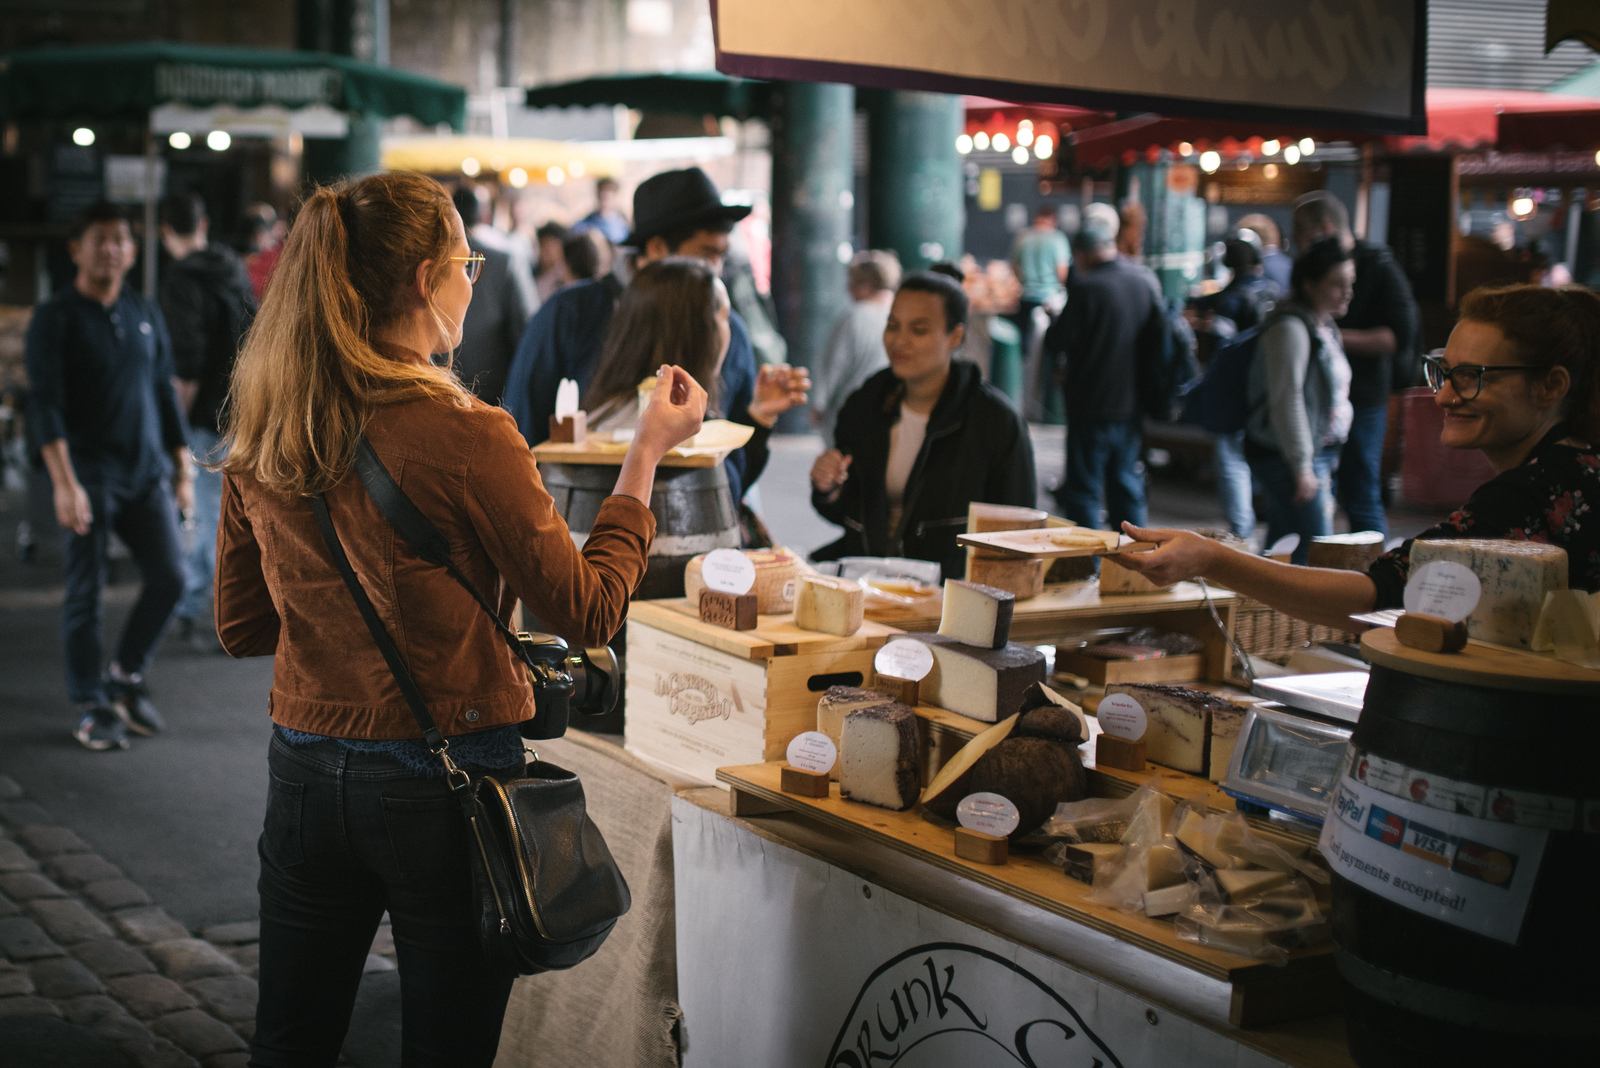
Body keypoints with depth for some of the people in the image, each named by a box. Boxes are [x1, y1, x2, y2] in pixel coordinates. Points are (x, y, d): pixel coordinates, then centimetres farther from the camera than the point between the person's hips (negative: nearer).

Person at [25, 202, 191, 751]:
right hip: (90, 476, -5)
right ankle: (91, 708, 12)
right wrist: (65, 483, -21)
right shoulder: (55, 319, -4)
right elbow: (44, 404, -12)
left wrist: (183, 470, 14)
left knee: (169, 576, -1)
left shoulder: (146, 315, 12)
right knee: (85, 592, 0)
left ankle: (127, 675, 20)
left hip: (147, 473, 5)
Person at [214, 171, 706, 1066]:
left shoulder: (261, 440, -1)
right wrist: (647, 456, -2)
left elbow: (242, 628, 10)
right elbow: (589, 612, -10)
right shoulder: (464, 435, -18)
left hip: (306, 771, 6)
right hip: (442, 783, -5)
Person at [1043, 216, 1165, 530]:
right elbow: (1159, 337, 9)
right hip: (1132, 405, 6)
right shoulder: (1146, 280, 1)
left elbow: (1056, 341, -15)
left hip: (1091, 406, -6)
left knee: (1085, 491, 2)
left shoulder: (1086, 287, -18)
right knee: (1128, 486, 16)